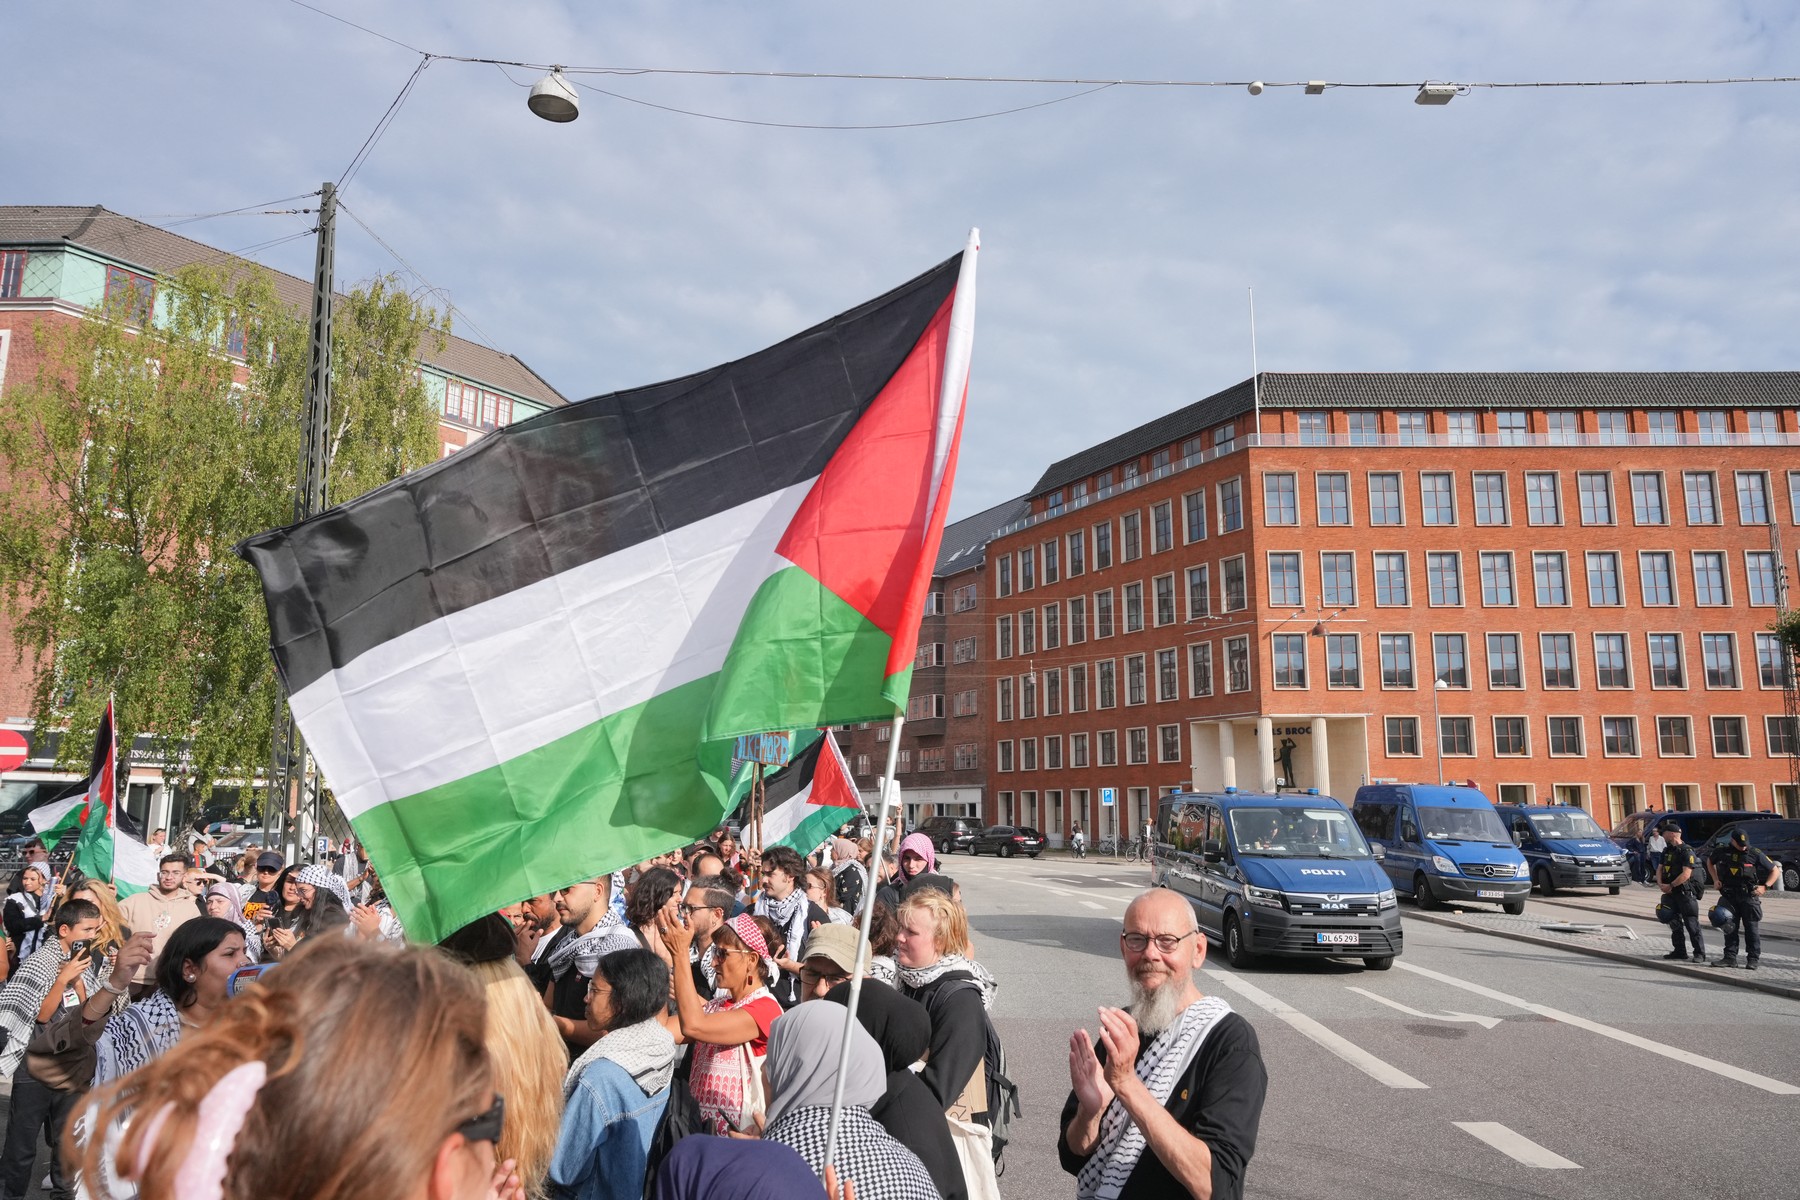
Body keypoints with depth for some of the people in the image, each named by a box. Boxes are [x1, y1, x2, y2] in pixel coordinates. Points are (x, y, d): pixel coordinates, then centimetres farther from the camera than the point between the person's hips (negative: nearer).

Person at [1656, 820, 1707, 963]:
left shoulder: (1686, 851, -12)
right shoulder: (1666, 851, 14)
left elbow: (1686, 874, -19)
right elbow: (1659, 869, 12)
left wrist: (1670, 885, -16)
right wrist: (1661, 884, -5)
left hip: (1685, 893, -8)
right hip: (1670, 893, 8)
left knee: (1691, 923, -6)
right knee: (1675, 923, 12)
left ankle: (1700, 953, 0)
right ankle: (1679, 952, 19)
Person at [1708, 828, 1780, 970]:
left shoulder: (1755, 854, -6)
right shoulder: (1722, 851, 2)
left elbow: (1775, 871, 2)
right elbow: (1710, 863, 23)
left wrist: (1765, 886, -9)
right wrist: (1715, 879, 9)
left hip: (1749, 896, -3)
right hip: (1729, 896, 3)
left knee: (1751, 928, 1)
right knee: (1730, 928, 5)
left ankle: (1753, 959, 9)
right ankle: (1730, 957, 11)